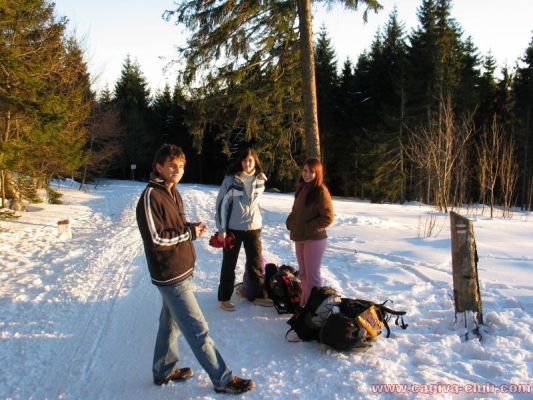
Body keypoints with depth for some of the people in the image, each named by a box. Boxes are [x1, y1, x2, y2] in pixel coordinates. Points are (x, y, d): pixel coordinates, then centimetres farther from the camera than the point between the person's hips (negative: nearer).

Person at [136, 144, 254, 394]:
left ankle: (164, 370, 36)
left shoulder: (172, 192, 11)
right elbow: (157, 238, -21)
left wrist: (192, 227, 0)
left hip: (181, 272, 9)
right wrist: (191, 232, -14)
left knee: (171, 323, 20)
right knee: (198, 330, -2)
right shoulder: (151, 197, -18)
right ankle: (223, 380, 8)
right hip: (171, 276, -9)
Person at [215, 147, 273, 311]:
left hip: (253, 227, 3)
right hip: (233, 228, -3)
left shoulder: (260, 179, 0)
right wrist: (221, 229, -12)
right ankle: (224, 298, 19)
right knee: (229, 264, 8)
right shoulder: (231, 179, -12)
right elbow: (221, 203, -10)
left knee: (256, 262, 9)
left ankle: (259, 295, 24)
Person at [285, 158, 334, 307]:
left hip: (314, 238, -8)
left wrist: (309, 228, -15)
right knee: (303, 273, 16)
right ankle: (304, 303, 28)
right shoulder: (301, 188, 11)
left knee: (312, 274, -2)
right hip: (299, 238, 8)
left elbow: (328, 218, -15)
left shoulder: (321, 191, -13)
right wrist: (290, 222, 3)